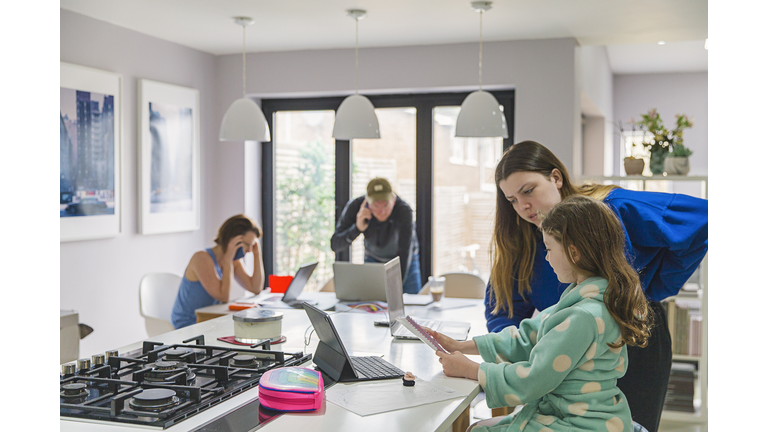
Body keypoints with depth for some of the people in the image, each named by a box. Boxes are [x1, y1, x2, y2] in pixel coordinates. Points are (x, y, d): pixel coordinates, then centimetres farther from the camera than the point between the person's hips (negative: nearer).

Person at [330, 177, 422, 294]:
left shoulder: (404, 211, -33)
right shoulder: (354, 207, -25)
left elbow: (404, 254, -37)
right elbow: (335, 246, -25)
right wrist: (357, 228, -42)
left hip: (405, 262, -2)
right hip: (373, 260, 2)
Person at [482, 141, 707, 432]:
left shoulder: (615, 208, -19)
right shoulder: (519, 243, -6)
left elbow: (701, 216, -17)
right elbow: (503, 311, -3)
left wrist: (654, 290, -12)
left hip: (636, 344, -3)